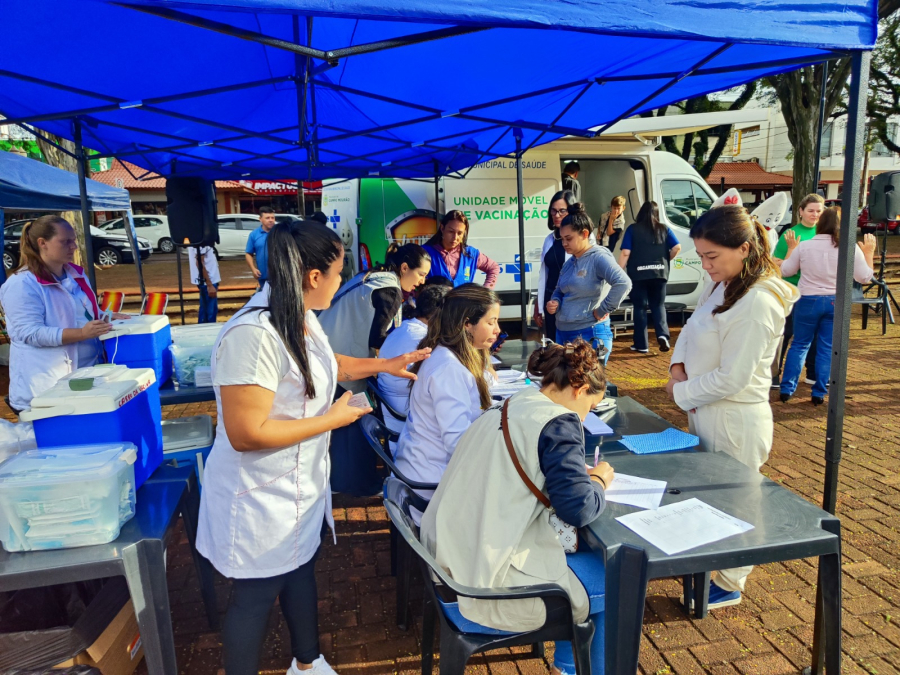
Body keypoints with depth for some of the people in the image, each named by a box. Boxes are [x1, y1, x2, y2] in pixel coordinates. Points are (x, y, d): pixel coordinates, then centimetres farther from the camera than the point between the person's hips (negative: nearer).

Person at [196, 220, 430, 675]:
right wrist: (334, 419, -23)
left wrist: (385, 365, 15)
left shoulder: (302, 318, -1)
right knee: (256, 597, 12)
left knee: (300, 569, 26)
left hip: (300, 484, 9)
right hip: (261, 498, -9)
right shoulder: (253, 335, -31)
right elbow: (246, 434, -31)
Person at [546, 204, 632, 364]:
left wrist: (601, 310, -20)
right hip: (562, 333, 8)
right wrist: (554, 302, 1)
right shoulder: (569, 262, 11)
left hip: (590, 334, -8)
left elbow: (623, 284, -26)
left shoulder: (598, 257, -12)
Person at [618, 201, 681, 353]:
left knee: (640, 307, 7)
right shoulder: (664, 229, 6)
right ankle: (662, 334, -8)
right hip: (659, 273, 2)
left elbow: (625, 253, -9)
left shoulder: (633, 229, -1)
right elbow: (677, 247, -1)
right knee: (658, 305, 14)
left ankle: (641, 344, 9)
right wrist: (666, 259, 16)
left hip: (638, 275, -2)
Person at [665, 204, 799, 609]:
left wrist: (681, 393, -12)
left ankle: (729, 587, 31)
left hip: (735, 423, -8)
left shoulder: (757, 303, -25)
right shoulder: (720, 286, 3)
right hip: (705, 413, 9)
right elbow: (691, 329, 14)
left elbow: (730, 378, -25)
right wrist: (678, 367, -4)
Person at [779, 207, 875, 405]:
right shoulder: (851, 248, -7)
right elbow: (865, 277, 1)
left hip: (807, 301, 0)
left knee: (799, 345, 11)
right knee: (827, 348, 8)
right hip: (836, 302, 0)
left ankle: (787, 389, 9)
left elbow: (785, 270, 5)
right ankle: (819, 393, 10)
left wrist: (791, 248, 17)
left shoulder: (804, 246, -6)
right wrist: (869, 252, 12)